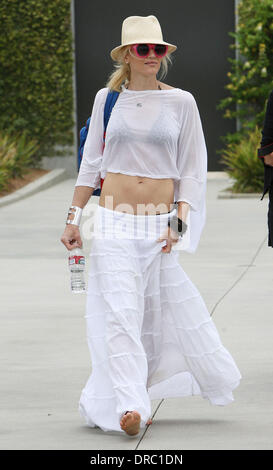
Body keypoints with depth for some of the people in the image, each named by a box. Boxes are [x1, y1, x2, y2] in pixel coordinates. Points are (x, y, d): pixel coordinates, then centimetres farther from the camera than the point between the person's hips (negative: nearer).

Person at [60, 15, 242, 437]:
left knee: (178, 314, 3)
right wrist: (73, 219, 8)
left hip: (161, 224, 1)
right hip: (114, 223, -1)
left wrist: (179, 223, -6)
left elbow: (193, 171, 5)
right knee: (119, 312, -12)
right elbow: (90, 164, 12)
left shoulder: (181, 102, 3)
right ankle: (129, 407, -17)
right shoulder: (107, 98, 6)